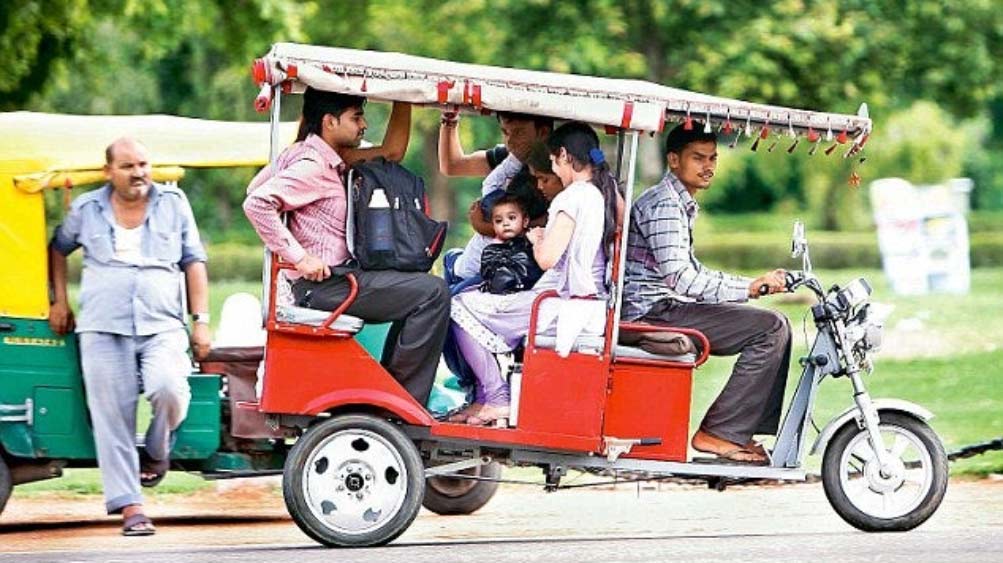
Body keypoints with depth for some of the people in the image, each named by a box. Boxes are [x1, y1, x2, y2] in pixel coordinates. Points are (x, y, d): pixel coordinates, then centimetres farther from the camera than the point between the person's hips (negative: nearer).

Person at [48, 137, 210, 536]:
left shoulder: (173, 203, 10)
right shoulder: (87, 209, 11)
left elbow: (194, 261, 12)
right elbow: (57, 249, 28)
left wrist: (201, 320, 5)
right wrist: (59, 301, 19)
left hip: (162, 327, -1)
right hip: (102, 328, 1)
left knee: (168, 388, -28)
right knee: (112, 417, -5)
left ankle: (157, 451, 3)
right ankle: (129, 506, 0)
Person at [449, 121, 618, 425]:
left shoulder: (572, 197, -16)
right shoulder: (609, 192, 9)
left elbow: (547, 258, -20)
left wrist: (537, 239, 3)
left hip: (559, 305, -10)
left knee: (461, 308, -3)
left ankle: (497, 398, -3)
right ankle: (487, 396, 20)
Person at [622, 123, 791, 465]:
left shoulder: (681, 205, 22)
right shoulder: (663, 205, -13)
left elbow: (692, 273, 26)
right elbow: (679, 277, -23)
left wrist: (756, 284, 13)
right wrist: (749, 288, -22)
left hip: (669, 307, 11)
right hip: (655, 312, -11)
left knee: (775, 325, 12)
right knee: (770, 328, -18)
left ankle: (747, 432, 4)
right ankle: (717, 433, -17)